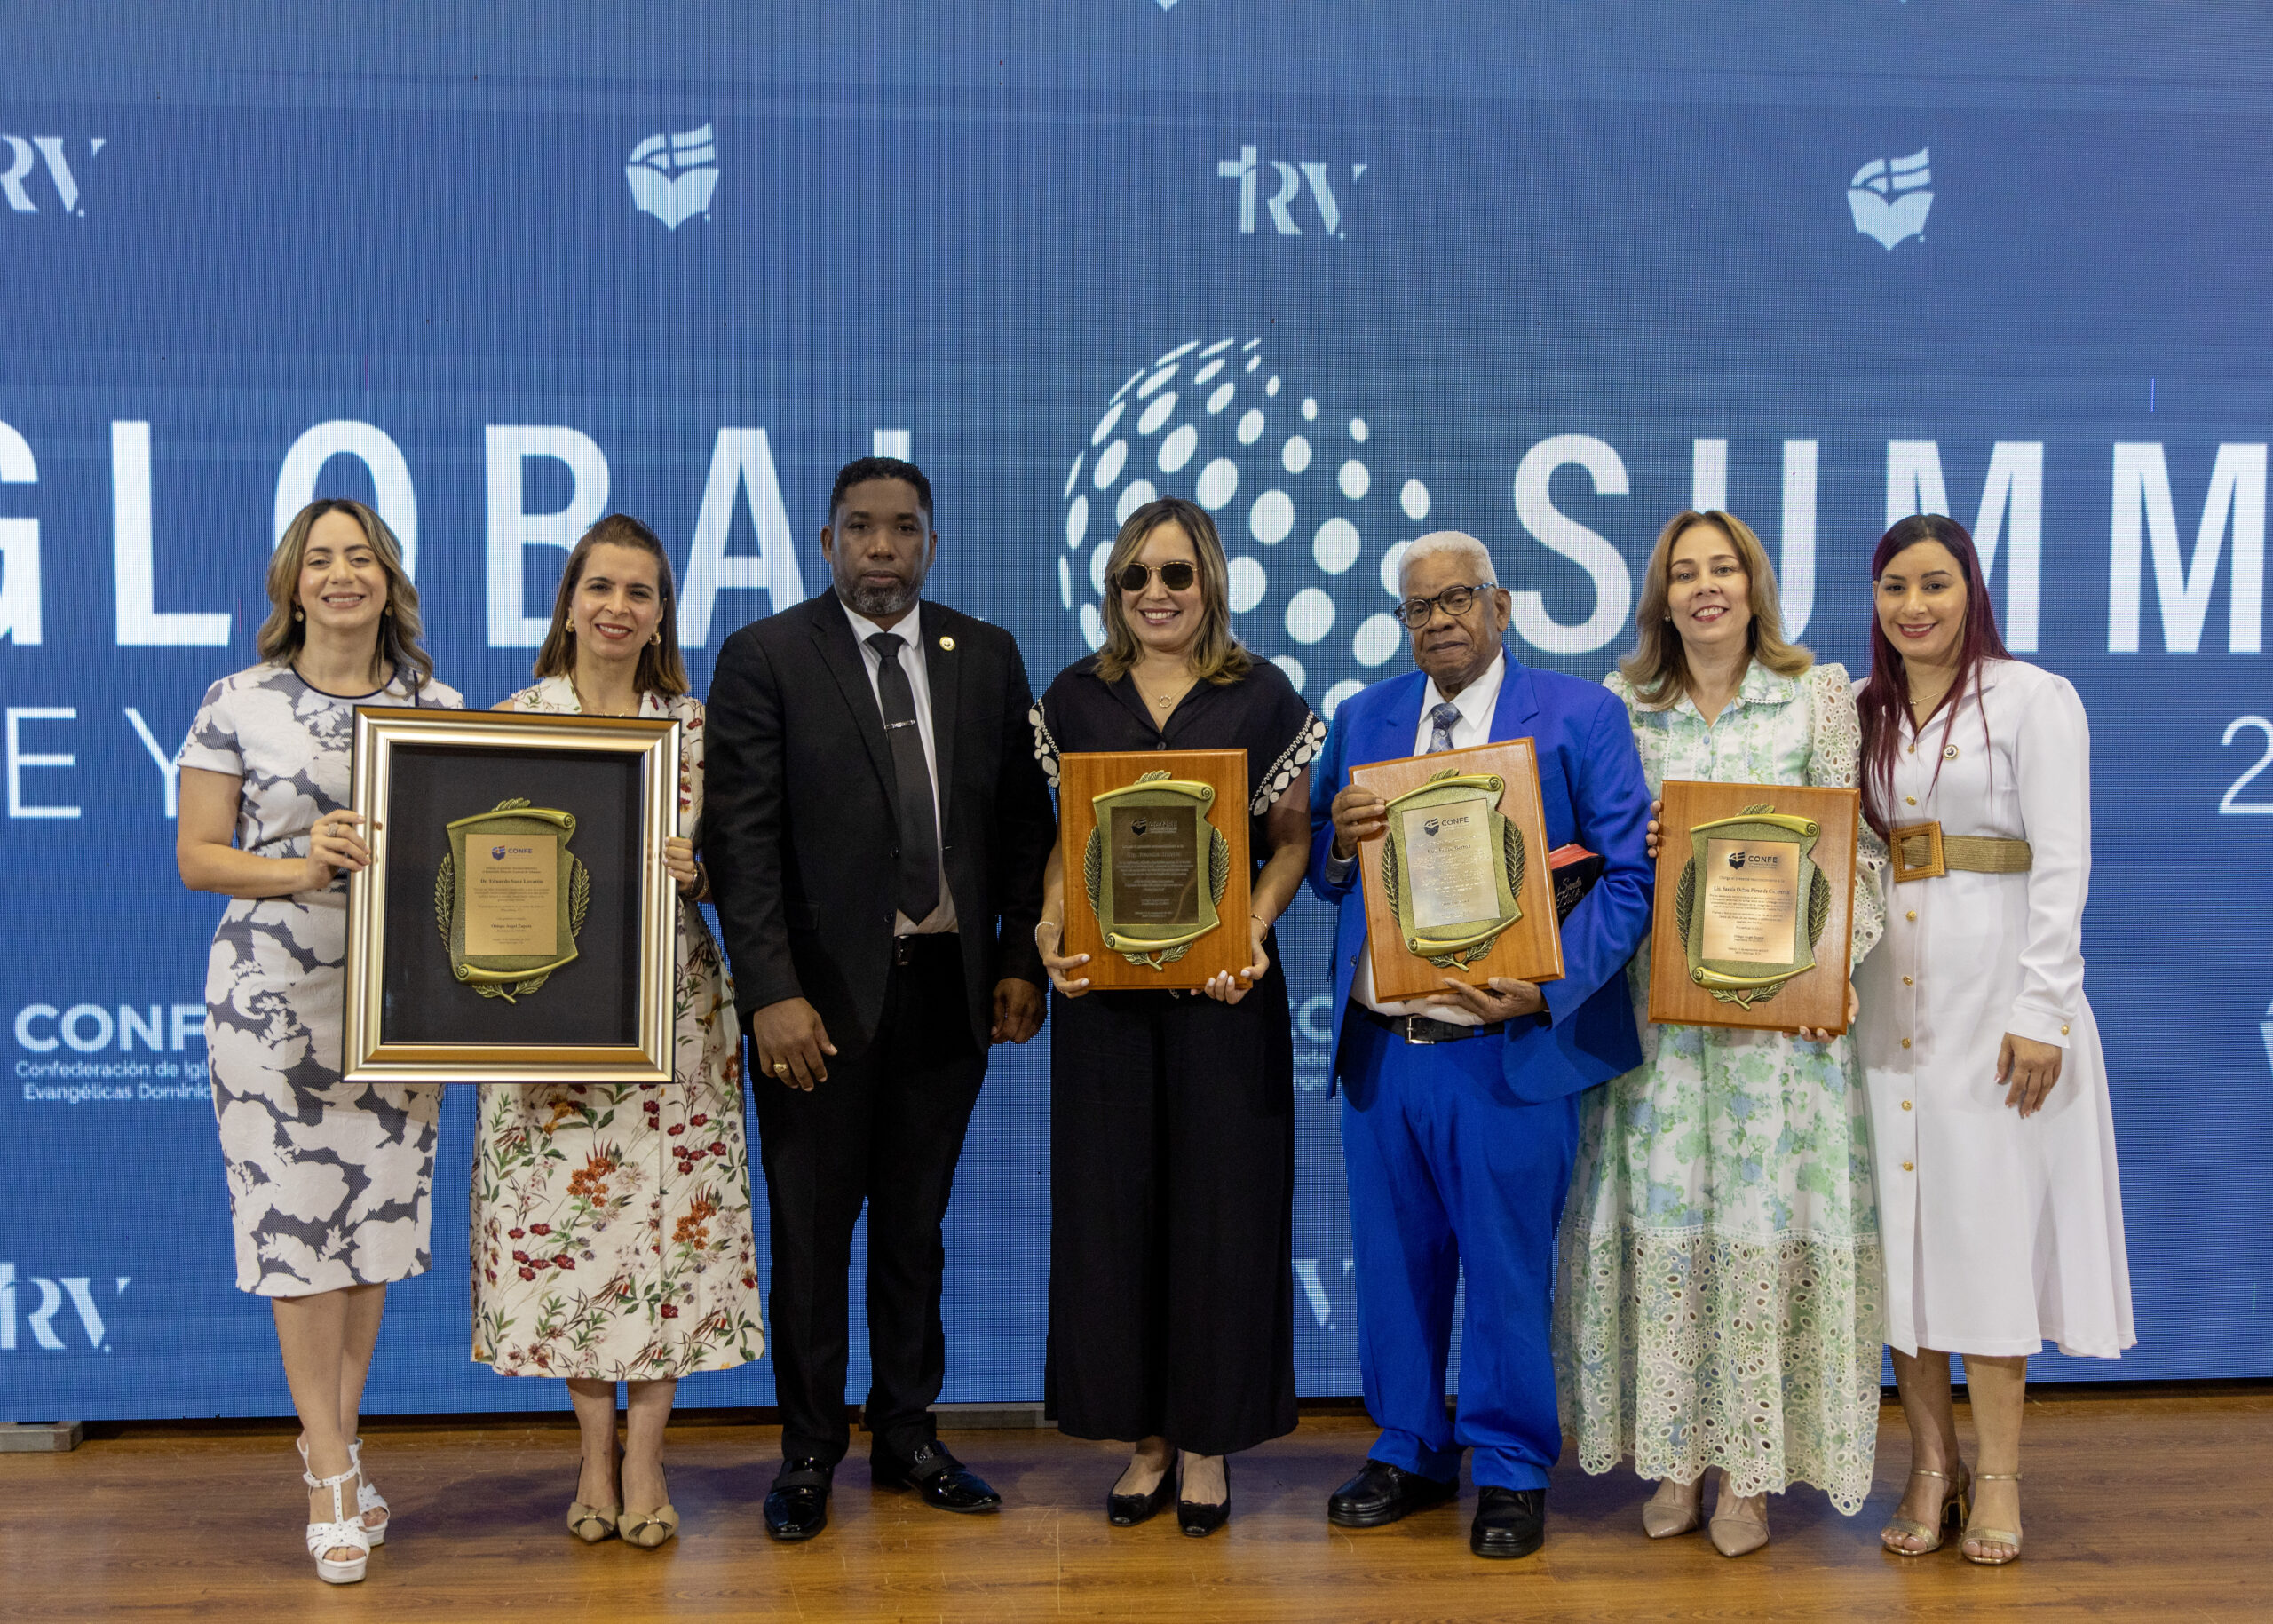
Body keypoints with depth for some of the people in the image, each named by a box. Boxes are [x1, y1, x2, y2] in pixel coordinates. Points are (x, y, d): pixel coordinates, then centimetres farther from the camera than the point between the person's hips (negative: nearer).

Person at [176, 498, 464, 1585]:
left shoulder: (440, 707, 7)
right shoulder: (237, 704, 0)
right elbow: (197, 857, -1)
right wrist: (302, 868, -16)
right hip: (275, 996, -3)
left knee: (379, 1210, 8)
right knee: (294, 1219, -1)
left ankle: (333, 1448, 25)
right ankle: (333, 1475, 10)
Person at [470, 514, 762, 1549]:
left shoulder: (694, 726, 5)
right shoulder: (512, 721, 4)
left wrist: (690, 872, -14)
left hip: (671, 1002, 0)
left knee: (669, 1212, 0)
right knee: (560, 1215, 2)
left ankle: (645, 1455, 13)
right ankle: (596, 1452, 18)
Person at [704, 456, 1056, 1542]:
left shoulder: (986, 657, 7)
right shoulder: (763, 658, -4)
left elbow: (1024, 820, 9)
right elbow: (741, 839, -9)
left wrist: (1021, 961, 2)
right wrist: (773, 992, -16)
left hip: (948, 986, 3)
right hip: (822, 992, -3)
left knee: (916, 1225, 14)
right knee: (811, 1232, 7)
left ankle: (907, 1434, 28)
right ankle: (809, 1453, 22)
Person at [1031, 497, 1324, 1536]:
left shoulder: (1262, 696, 0)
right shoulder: (1076, 698, 6)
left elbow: (1291, 837, 2)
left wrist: (1255, 926, -15)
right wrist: (1051, 927, -9)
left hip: (1224, 986, -2)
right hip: (1104, 984, 2)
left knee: (1221, 1203, 4)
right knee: (1114, 1203, 6)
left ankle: (1209, 1440, 19)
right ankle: (1144, 1434, 21)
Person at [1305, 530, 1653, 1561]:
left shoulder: (1579, 717, -2)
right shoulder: (1361, 721, 12)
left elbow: (1630, 874, -7)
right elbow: (1322, 874, 15)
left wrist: (1545, 985, -19)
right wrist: (1339, 839, -10)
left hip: (1509, 1048, -4)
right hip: (1377, 1047, 4)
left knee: (1507, 1271, 4)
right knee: (1394, 1262, 14)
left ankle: (1511, 1469, 21)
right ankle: (1409, 1451, 30)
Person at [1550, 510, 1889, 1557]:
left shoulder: (1818, 696, 3)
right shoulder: (1623, 707, 7)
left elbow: (1854, 846, 1)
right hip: (1656, 1001, 2)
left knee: (1763, 1216, -1)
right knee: (1661, 1215, 2)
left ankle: (1748, 1469, 10)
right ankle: (1673, 1456, 14)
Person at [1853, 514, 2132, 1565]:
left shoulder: (2035, 699, -4)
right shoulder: (1860, 712, 11)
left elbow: (2062, 865, -8)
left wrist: (2040, 1011, -14)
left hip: (1991, 989, -4)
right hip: (1884, 993, 5)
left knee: (1987, 1220, -1)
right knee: (1899, 1221, 5)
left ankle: (1997, 1477, 10)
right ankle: (1932, 1465, 16)